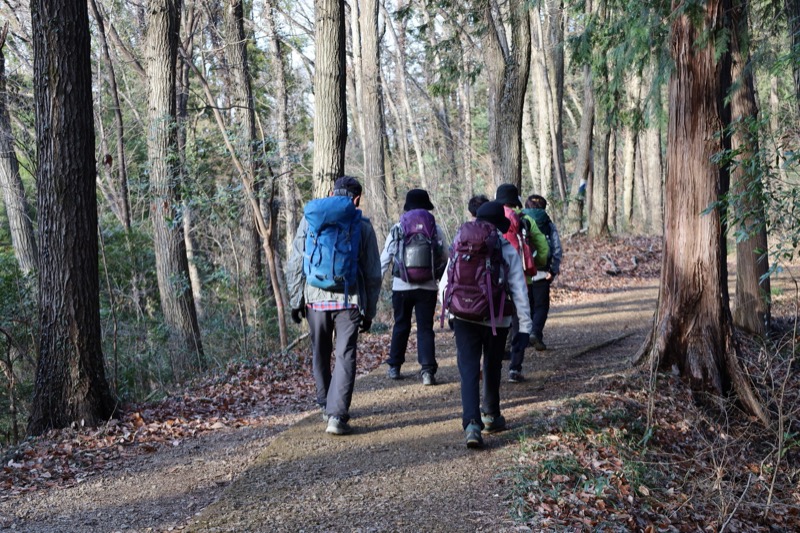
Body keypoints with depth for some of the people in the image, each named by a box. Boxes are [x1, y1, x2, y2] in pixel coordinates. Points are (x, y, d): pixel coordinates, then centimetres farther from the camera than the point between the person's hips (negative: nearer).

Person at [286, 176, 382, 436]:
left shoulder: (310, 219, 5)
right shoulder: (363, 227, 2)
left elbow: (294, 265, 4)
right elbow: (373, 275, 4)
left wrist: (295, 300, 10)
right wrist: (369, 312, 11)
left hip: (315, 298, 2)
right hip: (349, 300, -2)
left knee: (321, 355, 18)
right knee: (345, 357, 0)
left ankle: (326, 405, 30)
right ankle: (337, 416, -9)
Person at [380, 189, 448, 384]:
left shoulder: (397, 229, -1)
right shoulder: (436, 229, 1)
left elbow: (385, 258, 0)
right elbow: (444, 259, 4)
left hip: (401, 286, 0)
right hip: (428, 287, 0)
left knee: (401, 326, 15)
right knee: (426, 328, 5)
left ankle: (394, 367, 23)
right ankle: (427, 370, -6)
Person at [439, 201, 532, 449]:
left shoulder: (461, 247, -1)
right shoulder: (509, 252, -5)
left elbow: (444, 285, 2)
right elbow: (519, 291, -7)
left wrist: (449, 310, 18)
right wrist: (524, 327, -3)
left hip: (464, 317, 0)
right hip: (497, 320, 0)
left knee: (469, 371, -1)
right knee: (492, 368, 19)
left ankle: (472, 424, -16)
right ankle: (491, 416, 34)